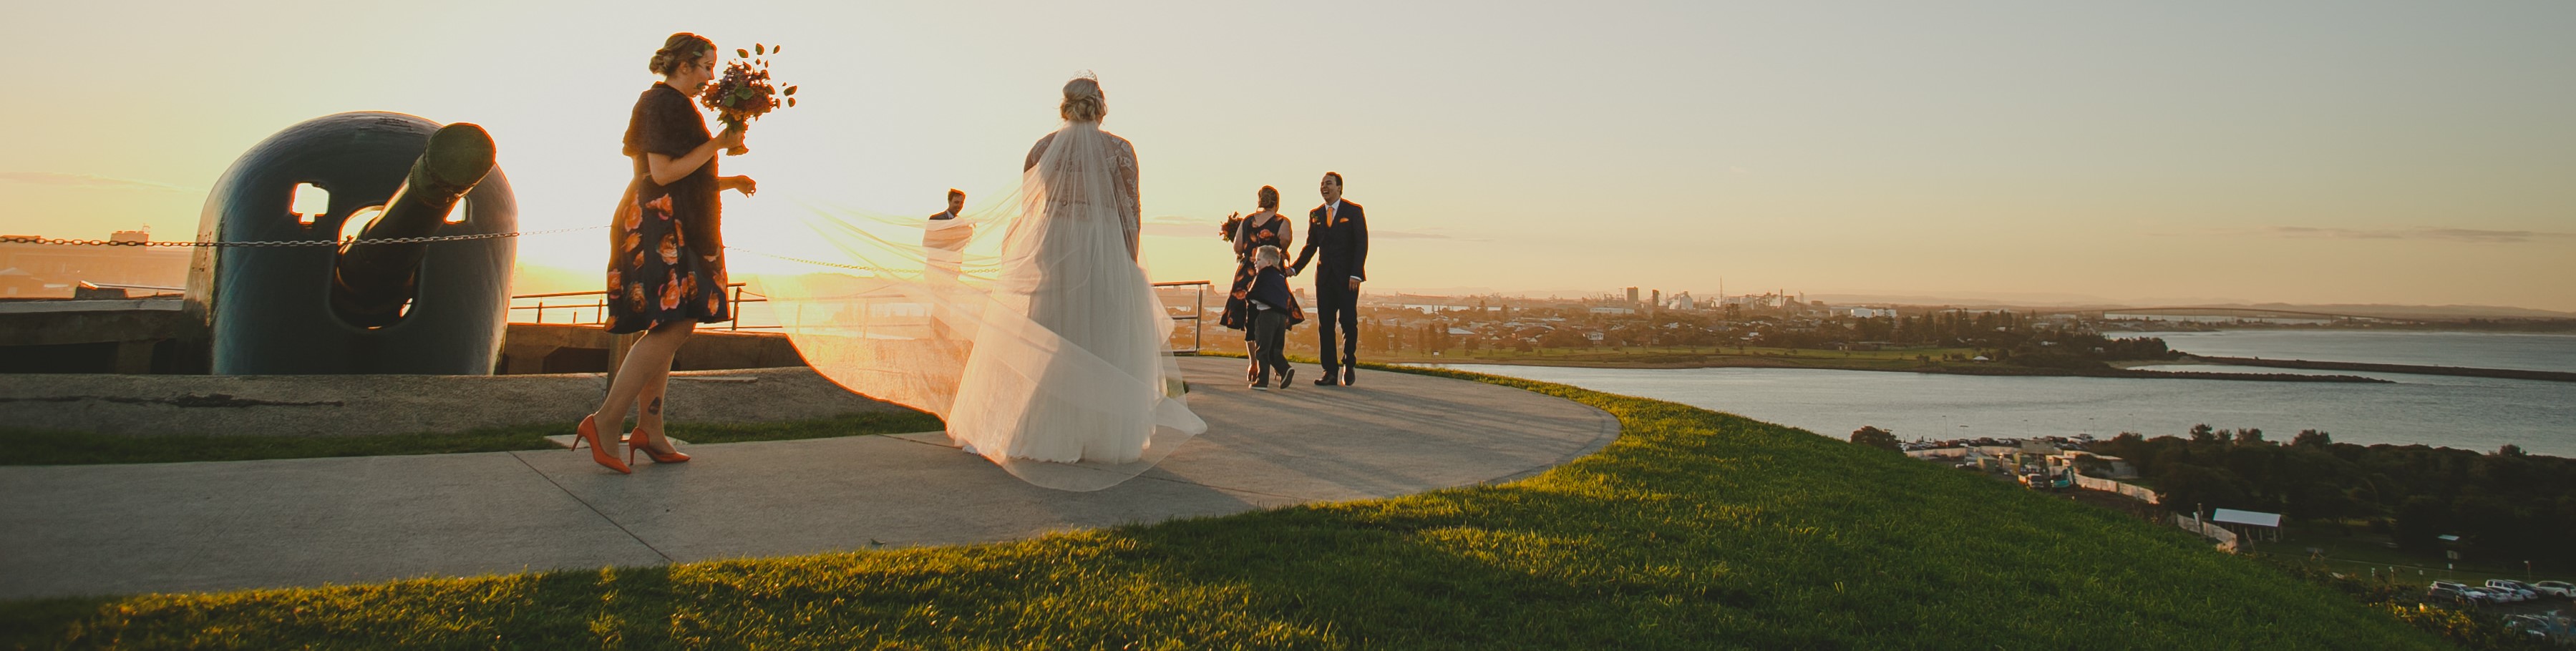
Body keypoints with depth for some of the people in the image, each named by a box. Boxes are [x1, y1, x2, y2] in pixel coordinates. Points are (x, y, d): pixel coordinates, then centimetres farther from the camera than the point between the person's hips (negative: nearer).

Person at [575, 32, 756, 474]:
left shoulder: (675, 105, 21)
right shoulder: (662, 103, -10)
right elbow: (662, 173, -19)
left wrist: (728, 183, 20)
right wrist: (717, 144, -14)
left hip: (674, 230, 11)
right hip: (660, 227, -11)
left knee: (667, 330, 9)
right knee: (674, 326, -17)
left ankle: (649, 430, 11)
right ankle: (604, 422, -16)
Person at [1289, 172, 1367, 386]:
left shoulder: (1353, 211, 1)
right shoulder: (1315, 214, 13)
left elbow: (1361, 244, -4)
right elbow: (1311, 246, 15)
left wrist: (1355, 274, -14)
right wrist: (1294, 268, 1)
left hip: (1347, 276, -4)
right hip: (1324, 276, 4)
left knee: (1348, 321, -4)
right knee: (1325, 324, 0)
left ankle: (1349, 364, 16)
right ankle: (1330, 371, 4)